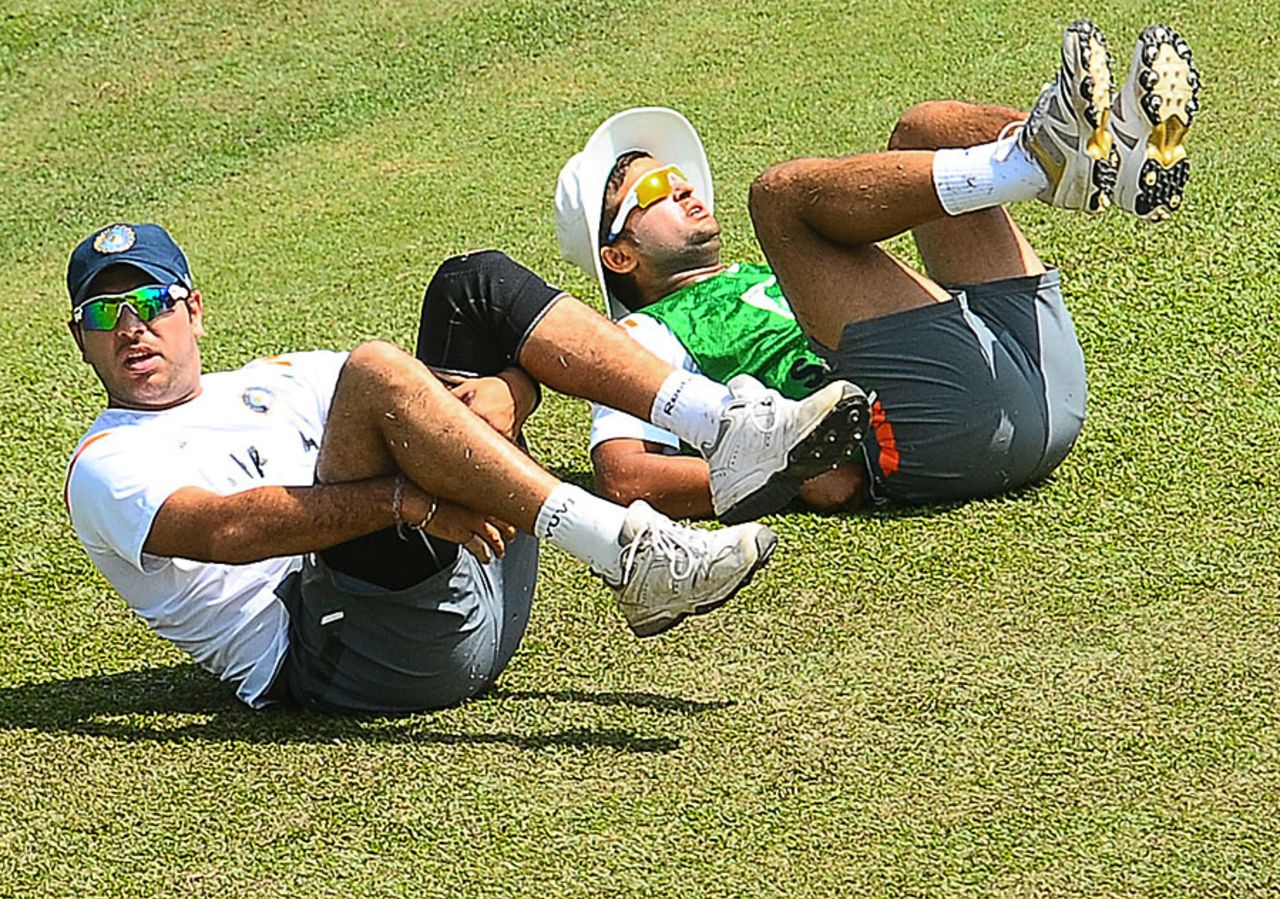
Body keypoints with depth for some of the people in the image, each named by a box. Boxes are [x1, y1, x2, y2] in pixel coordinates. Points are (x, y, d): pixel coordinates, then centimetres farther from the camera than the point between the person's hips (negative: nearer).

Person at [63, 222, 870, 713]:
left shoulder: (276, 381, 30)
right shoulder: (108, 469, 9)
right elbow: (226, 530, -14)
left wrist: (487, 396, -4)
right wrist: (407, 499, -27)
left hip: (480, 598, 7)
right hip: (330, 645, -7)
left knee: (476, 285, 6)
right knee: (374, 374, -27)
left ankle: (731, 437, -11)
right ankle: (630, 555, -38)